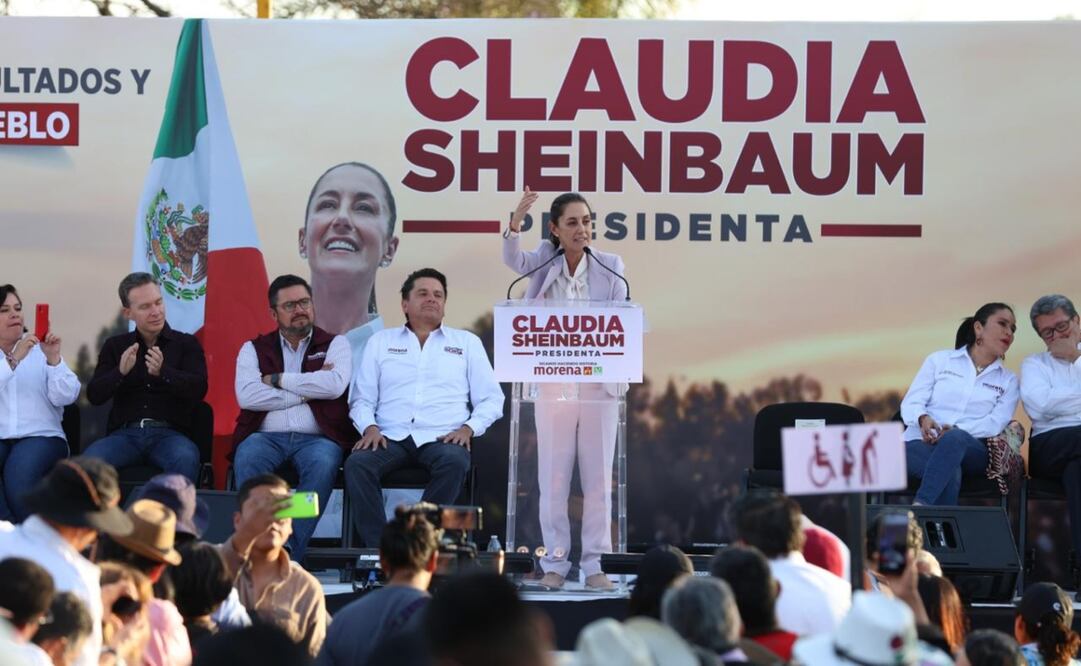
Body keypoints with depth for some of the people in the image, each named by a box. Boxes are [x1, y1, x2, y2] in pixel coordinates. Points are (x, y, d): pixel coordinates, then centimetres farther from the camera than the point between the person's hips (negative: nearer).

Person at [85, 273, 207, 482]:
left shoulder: (186, 344, 12)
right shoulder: (115, 346, 17)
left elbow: (198, 389, -2)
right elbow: (94, 395, 8)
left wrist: (163, 372, -21)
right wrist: (121, 372, -13)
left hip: (169, 433, -1)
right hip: (125, 433, 1)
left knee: (185, 459, -37)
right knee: (90, 461, -31)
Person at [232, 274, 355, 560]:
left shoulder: (334, 344, 16)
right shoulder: (254, 349, 17)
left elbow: (335, 385, -6)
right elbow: (246, 396, -3)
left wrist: (278, 380, -2)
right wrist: (306, 392, -3)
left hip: (316, 437, -1)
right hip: (266, 436, 1)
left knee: (322, 464, -36)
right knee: (247, 459, -34)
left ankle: (290, 552, -35)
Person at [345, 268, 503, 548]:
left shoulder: (467, 343, 19)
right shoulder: (381, 341, 22)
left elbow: (491, 399, 14)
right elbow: (362, 397, 16)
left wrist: (468, 428, -5)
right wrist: (369, 427, -5)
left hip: (442, 438, -1)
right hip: (391, 437, 1)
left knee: (454, 462, -37)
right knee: (357, 463, -32)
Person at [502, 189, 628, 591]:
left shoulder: (610, 267, 3)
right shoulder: (545, 262, 3)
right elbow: (513, 260, -15)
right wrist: (515, 222, -34)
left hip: (598, 383, 0)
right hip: (553, 386, 0)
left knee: (598, 477, 3)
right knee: (553, 477, 3)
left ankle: (594, 564, 9)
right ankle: (554, 562, 9)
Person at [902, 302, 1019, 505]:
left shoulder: (1008, 381, 19)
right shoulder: (939, 360, 17)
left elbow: (996, 422, 2)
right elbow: (911, 403, 8)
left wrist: (955, 430, -16)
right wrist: (923, 419, -17)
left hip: (970, 448, 0)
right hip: (922, 442, 0)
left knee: (955, 439, -39)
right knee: (951, 471, -37)